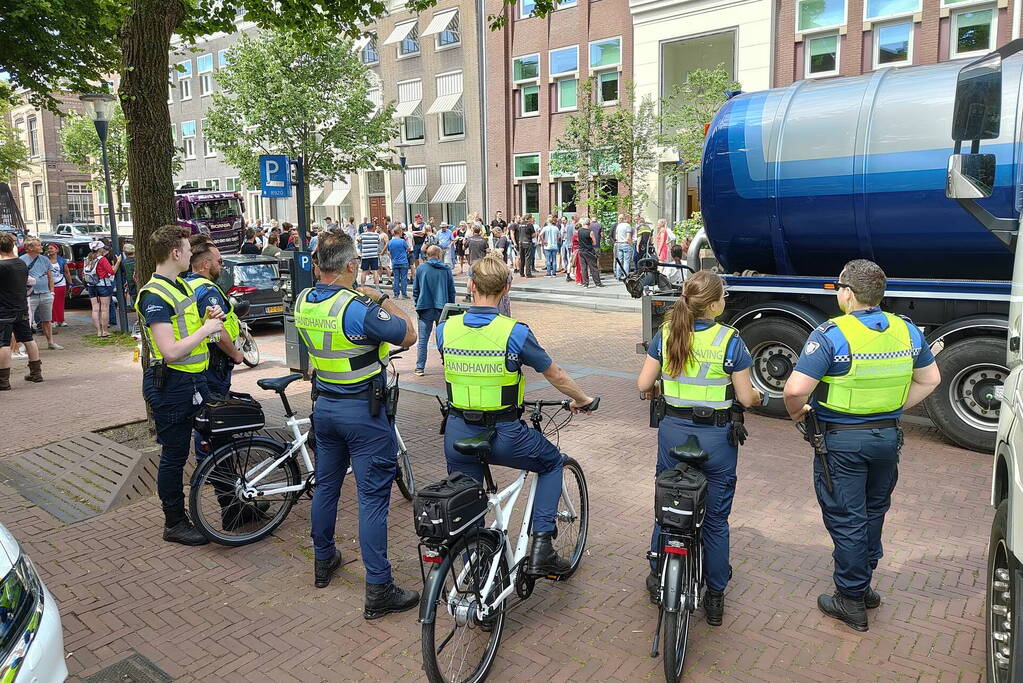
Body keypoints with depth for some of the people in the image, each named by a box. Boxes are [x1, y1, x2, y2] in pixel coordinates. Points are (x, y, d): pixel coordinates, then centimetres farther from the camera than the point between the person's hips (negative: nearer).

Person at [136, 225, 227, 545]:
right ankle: (174, 524, 19)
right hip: (171, 385, -9)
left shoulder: (182, 286, 12)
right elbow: (171, 351, -26)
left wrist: (208, 319, 3)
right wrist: (207, 328, -16)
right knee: (174, 455, 4)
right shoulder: (155, 296, -18)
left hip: (194, 381, 9)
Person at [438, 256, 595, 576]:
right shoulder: (515, 332, -13)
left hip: (458, 435, 3)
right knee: (553, 463, 24)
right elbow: (557, 377, -1)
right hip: (504, 435, -3)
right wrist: (582, 400, 18)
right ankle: (540, 546, 16)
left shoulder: (445, 329, -3)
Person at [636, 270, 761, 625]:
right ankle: (715, 597, 25)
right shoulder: (730, 340, -15)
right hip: (716, 436, -2)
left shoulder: (665, 333, -6)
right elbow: (745, 398, -10)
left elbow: (644, 385, -3)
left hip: (673, 430, 3)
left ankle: (657, 577, 37)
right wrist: (758, 395, 13)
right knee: (715, 518, 13)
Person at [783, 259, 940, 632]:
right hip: (888, 435, 6)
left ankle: (851, 601, 19)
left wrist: (797, 413, -7)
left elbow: (796, 389, -27)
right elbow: (930, 380, 13)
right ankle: (863, 584, 38)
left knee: (846, 520, 6)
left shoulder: (831, 335, -20)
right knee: (873, 513, 22)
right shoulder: (906, 330, 0)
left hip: (841, 440, -6)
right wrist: (895, 409, 15)